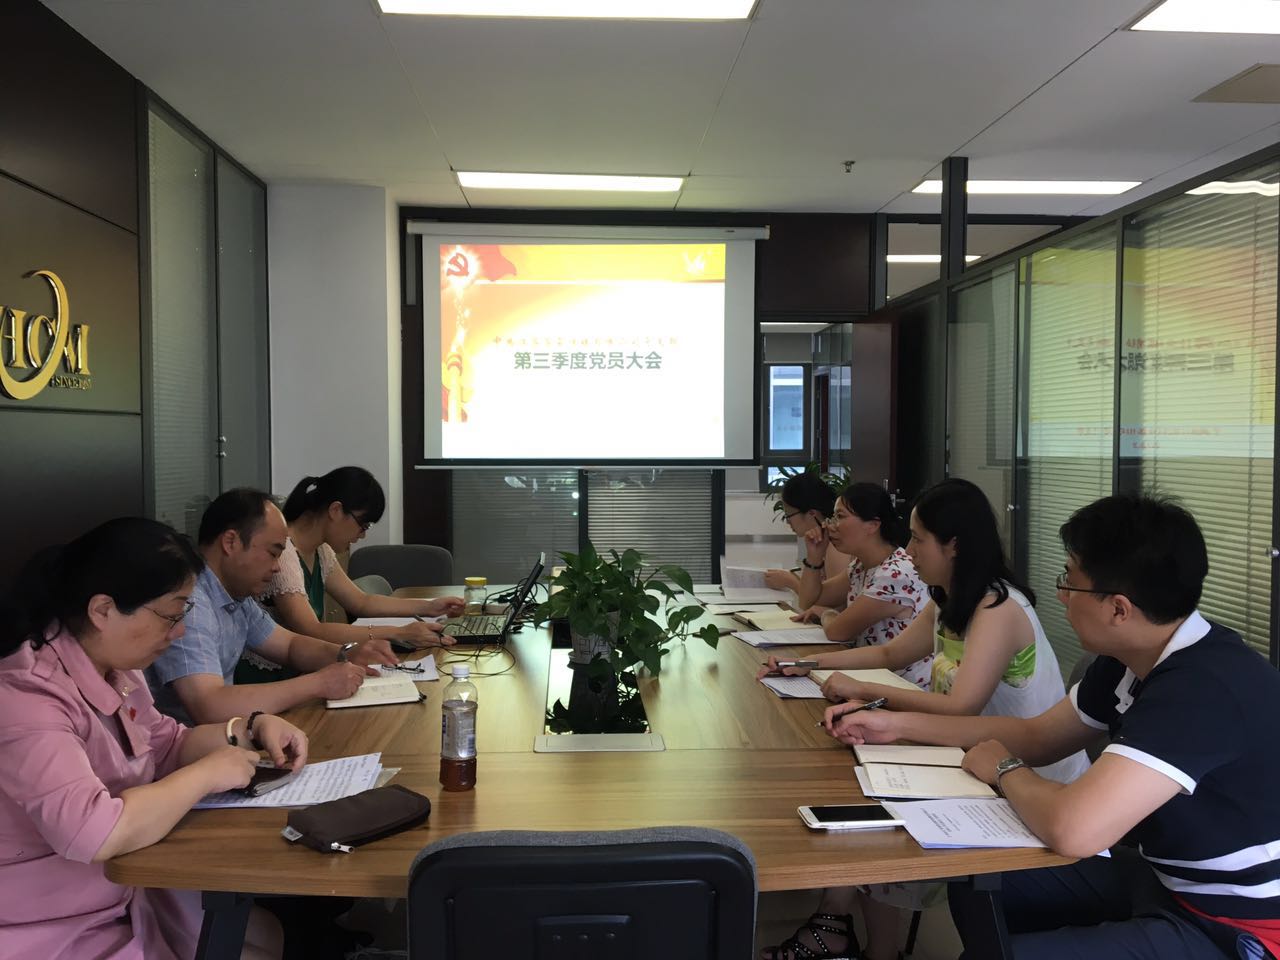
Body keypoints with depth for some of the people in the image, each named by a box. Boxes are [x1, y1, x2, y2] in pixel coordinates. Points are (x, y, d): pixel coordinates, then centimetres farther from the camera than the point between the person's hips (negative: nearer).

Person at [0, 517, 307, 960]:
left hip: (124, 893, 9)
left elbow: (166, 745, 14)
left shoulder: (112, 667, -1)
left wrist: (250, 728, -3)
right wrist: (208, 773, -26)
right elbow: (94, 832, -40)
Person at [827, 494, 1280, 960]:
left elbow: (1072, 829, -39)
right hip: (1164, 880, 9)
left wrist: (1004, 768, -16)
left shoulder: (1205, 688, -31)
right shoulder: (1136, 660, 0)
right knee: (977, 891, 13)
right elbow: (1037, 735, 14)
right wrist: (898, 725, 8)